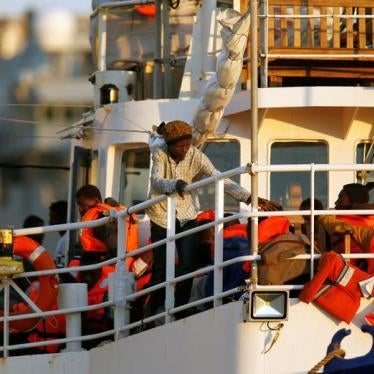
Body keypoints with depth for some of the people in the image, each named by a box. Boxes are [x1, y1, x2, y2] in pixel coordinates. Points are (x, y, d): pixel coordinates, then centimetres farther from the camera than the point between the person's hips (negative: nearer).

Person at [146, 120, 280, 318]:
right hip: (162, 215, -1)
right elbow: (156, 181, -33)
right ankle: (154, 314, 13)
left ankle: (180, 312, 3)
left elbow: (222, 180, -21)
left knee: (188, 265, -8)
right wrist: (175, 184, -55)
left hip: (186, 215, 1)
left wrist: (249, 197, -33)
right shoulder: (160, 154, -17)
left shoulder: (196, 156, -14)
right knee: (161, 267, -1)